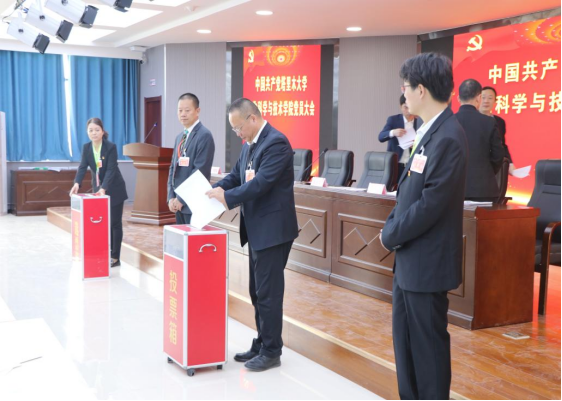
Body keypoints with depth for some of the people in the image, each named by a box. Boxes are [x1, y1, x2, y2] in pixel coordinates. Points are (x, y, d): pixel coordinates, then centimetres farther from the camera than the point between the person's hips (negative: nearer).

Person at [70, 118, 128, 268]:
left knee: (115, 223, 0)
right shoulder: (86, 148, -3)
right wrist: (77, 183, -31)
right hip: (98, 189, 5)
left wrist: (104, 188, -38)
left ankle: (115, 257, 5)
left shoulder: (111, 147, -18)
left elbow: (111, 170, -25)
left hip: (114, 189, -5)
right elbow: (82, 167, -13)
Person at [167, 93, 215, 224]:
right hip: (178, 201, 7)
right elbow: (173, 168, 15)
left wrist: (182, 198, -15)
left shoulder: (204, 135, -10)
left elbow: (200, 171, -17)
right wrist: (171, 197, 2)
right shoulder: (180, 137, 16)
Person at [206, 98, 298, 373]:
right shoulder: (250, 144, 12)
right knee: (257, 292, 15)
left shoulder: (276, 142, -18)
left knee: (268, 292, -2)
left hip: (272, 229, -9)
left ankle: (272, 352, 11)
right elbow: (236, 175, 14)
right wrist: (215, 190, -2)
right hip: (257, 229, 10)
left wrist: (226, 197, -19)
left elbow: (261, 183, -25)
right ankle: (261, 345, 27)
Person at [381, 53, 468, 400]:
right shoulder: (430, 132, 8)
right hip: (409, 257, 9)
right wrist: (393, 230, 1)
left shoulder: (448, 138, -22)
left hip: (426, 261, -9)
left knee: (428, 342, 6)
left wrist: (390, 235, -11)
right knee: (405, 339, 19)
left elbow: (430, 204, -24)